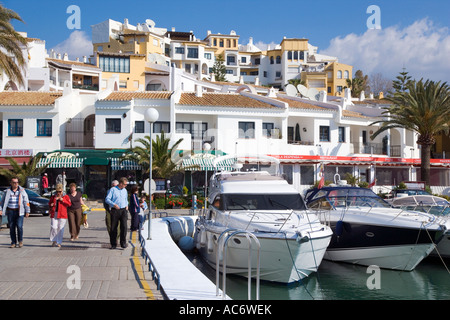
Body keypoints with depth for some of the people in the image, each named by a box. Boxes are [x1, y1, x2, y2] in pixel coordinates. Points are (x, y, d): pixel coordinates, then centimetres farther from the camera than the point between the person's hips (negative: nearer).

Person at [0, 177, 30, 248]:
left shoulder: (22, 191, 4)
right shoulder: (8, 191, 8)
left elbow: (26, 202, 4)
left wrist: (27, 211, 0)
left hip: (19, 211, -2)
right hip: (10, 211, 2)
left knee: (19, 226, -11)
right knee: (11, 227, 3)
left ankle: (20, 241, 8)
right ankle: (13, 243, 11)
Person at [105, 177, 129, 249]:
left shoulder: (125, 190, 17)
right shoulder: (112, 190, -1)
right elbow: (107, 199, -6)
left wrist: (127, 205, 12)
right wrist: (114, 204, -20)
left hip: (123, 210, 3)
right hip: (115, 211, -3)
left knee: (124, 226, -10)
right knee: (113, 228, 1)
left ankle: (123, 243, -5)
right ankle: (113, 244, 11)